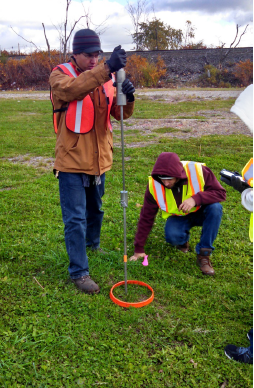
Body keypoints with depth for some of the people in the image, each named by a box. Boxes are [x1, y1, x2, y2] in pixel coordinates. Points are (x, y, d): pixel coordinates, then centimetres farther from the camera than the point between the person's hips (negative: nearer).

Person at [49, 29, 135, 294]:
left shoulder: (105, 77, 7)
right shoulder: (60, 75, -7)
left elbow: (119, 114, -2)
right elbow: (71, 90, -32)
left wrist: (127, 98, -25)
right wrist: (107, 69, -42)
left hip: (99, 160, 5)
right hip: (71, 161, -5)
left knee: (95, 209, 23)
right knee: (75, 219, -4)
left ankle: (92, 243, 49)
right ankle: (79, 272, 8)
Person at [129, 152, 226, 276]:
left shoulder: (199, 171, -26)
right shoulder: (154, 185, -21)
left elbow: (220, 193, -22)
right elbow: (146, 217, -13)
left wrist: (196, 198, -41)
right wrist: (139, 249, -10)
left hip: (200, 212, 0)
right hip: (178, 217, 0)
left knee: (215, 208, -32)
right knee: (171, 235, -31)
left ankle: (203, 254, -19)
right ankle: (183, 239, 9)